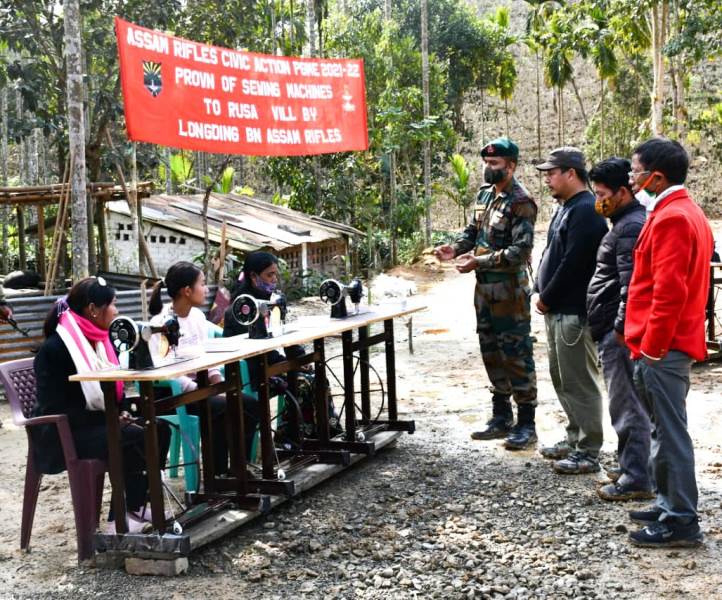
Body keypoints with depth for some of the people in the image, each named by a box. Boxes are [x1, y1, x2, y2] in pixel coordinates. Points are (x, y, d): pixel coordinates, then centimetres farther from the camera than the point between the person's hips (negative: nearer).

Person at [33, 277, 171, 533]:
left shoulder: (100, 341, 9)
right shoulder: (54, 348, -17)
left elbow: (114, 388, 19)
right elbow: (55, 409, -20)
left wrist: (123, 412, -3)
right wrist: (110, 418, -21)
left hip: (98, 423, 9)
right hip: (65, 434, -9)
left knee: (159, 429, -9)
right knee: (135, 438, -27)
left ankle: (137, 505, -4)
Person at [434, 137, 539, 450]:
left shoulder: (521, 202, -14)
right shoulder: (485, 194, 12)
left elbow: (521, 250, -21)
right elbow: (473, 230, 21)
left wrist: (479, 261, -24)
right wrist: (455, 249, 1)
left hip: (510, 292, -9)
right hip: (485, 288, 9)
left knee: (517, 356, -2)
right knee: (492, 354, 15)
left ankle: (526, 423, 6)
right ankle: (501, 417, 27)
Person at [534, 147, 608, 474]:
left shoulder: (585, 211, -16)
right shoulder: (566, 208, 16)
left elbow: (572, 264, -21)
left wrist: (546, 298, -12)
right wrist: (541, 292, 10)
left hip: (573, 312, -11)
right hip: (557, 310, 11)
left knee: (578, 383, -5)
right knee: (562, 378, 18)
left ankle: (588, 452, 3)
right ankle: (575, 438, 29)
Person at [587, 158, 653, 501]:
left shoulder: (631, 228, -16)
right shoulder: (628, 223, 18)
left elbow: (631, 286, -23)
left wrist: (620, 329, -21)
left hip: (618, 333, -11)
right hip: (615, 330, 11)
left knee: (627, 407, -5)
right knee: (628, 404, 17)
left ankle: (636, 480, 1)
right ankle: (629, 466, 28)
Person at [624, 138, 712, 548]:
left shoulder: (670, 218, -17)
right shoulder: (688, 212, 17)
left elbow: (669, 291, -23)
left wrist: (652, 345, -18)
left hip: (663, 346, -11)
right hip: (675, 342, 11)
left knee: (671, 431, -5)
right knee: (667, 428, 16)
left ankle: (682, 522, 1)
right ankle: (670, 505, 26)